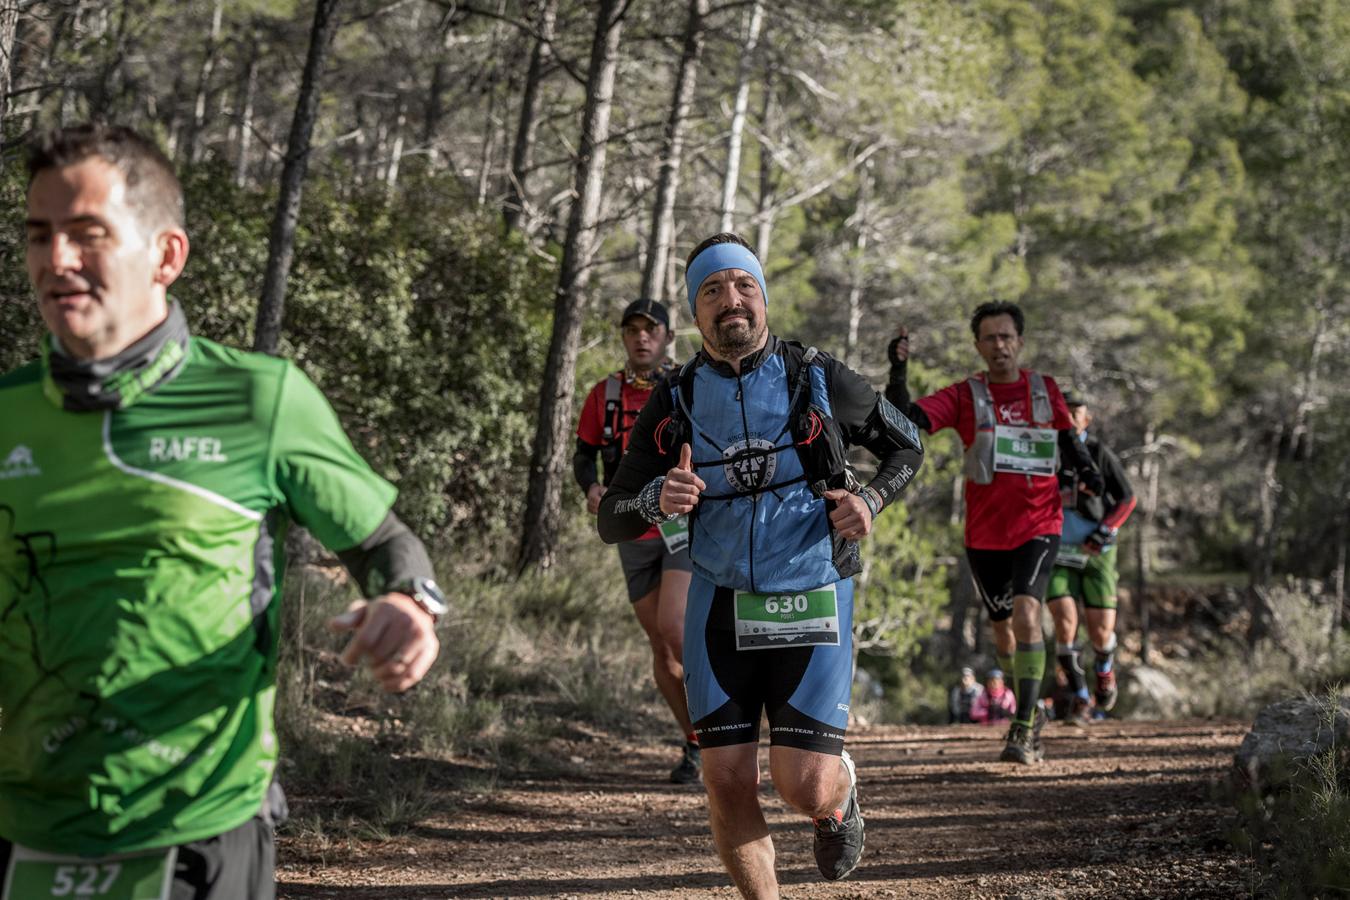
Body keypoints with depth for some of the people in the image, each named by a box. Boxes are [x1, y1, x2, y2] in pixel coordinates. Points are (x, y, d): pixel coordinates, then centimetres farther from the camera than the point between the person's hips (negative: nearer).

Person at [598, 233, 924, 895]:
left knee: (805, 786, -9)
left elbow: (906, 446, 13)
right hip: (720, 608, 2)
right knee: (728, 784, -4)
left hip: (811, 607, -2)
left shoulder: (820, 381, -3)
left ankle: (840, 792, 28)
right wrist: (656, 499, -21)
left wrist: (871, 499, -8)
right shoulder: (674, 403, 0)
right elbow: (612, 521, 2)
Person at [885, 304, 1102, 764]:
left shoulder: (1045, 390, 4)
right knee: (1003, 631, 12)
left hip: (1038, 524, -1)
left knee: (1025, 613, -21)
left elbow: (1067, 438, 18)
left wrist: (1087, 470, -1)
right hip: (984, 532, 1)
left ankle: (1023, 729, -19)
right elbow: (907, 419, -14)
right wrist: (897, 373, -29)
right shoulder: (964, 396, -2)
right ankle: (1031, 710, 37)